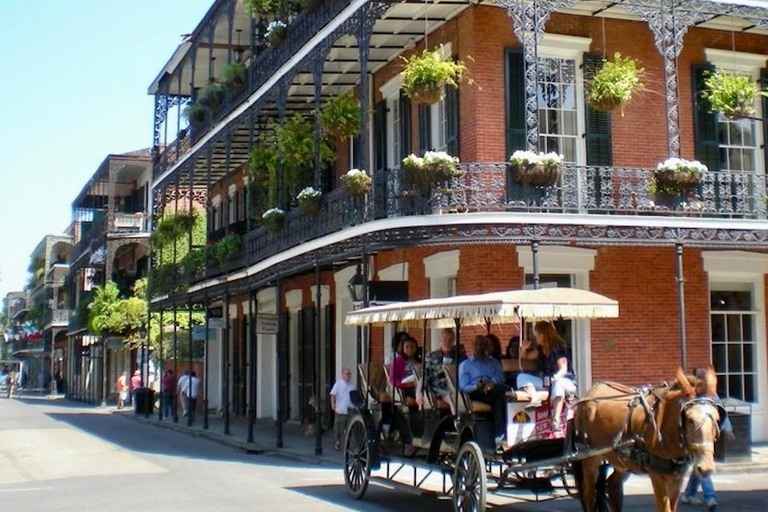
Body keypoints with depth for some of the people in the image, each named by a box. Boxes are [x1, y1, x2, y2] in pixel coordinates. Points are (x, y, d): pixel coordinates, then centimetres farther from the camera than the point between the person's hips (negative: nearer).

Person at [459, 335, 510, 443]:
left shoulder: (494, 362, 30)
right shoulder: (465, 364, 22)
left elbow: (500, 378, 9)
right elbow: (463, 387, 6)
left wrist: (492, 383, -15)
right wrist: (477, 386, -15)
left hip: (492, 391, 3)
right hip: (475, 394, -3)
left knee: (499, 398, -36)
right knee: (503, 389, -33)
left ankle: (499, 434, -44)